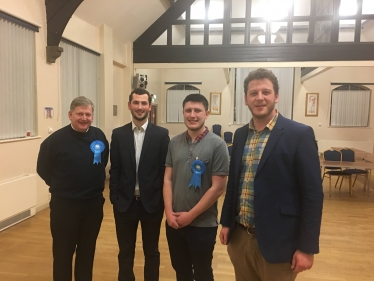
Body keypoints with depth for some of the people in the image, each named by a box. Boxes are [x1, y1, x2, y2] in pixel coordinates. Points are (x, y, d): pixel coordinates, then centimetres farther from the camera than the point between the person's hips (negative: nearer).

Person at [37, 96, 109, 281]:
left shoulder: (99, 136, -4)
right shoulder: (56, 139, -12)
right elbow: (42, 168, -1)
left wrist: (94, 184, 8)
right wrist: (61, 186, 4)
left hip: (94, 203, 3)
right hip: (64, 204, -3)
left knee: (87, 251, 18)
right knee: (63, 253, 11)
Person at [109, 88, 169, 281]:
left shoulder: (161, 134, -5)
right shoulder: (118, 134, 1)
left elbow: (165, 169, -4)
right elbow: (114, 169, 2)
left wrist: (163, 199, -6)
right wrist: (114, 198, -2)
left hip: (152, 202, -1)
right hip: (125, 202, 2)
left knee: (151, 251, 17)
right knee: (125, 252, 17)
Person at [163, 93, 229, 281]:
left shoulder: (217, 145, -12)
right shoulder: (174, 143, 1)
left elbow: (218, 187, -13)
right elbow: (168, 179, 4)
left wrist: (191, 215, -12)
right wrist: (169, 212, -6)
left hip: (203, 224, -3)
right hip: (174, 222, 4)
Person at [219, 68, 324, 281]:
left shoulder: (300, 134, -12)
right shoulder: (241, 134, 5)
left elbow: (313, 193, -12)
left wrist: (307, 247, -12)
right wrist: (226, 222, 11)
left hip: (276, 241, -5)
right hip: (239, 237, 5)